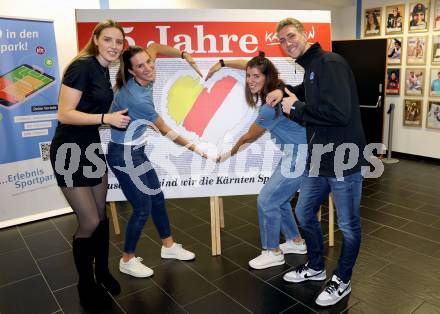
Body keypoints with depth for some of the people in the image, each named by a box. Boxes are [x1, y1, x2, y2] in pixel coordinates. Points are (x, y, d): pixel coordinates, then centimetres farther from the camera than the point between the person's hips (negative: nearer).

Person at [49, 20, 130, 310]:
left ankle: (102, 272, 33)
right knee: (89, 222, -4)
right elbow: (64, 114, -22)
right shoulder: (82, 66, -16)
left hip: (92, 147, 8)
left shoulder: (105, 70, 8)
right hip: (69, 151, -8)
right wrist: (106, 118, -27)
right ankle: (86, 285, 19)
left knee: (101, 214, 14)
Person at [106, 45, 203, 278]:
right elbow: (166, 132, -20)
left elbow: (155, 46, 11)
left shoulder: (144, 80, -8)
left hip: (137, 151, 8)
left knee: (157, 198, 14)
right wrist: (197, 150, -13)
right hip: (124, 156, -8)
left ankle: (169, 247, 32)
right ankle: (127, 260, 21)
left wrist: (185, 56, 3)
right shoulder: (136, 98, -30)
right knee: (143, 207, 0)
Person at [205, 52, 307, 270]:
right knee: (278, 199, 16)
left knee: (266, 201, -4)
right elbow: (249, 65, 20)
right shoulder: (273, 88, 0)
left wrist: (231, 152, 8)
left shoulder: (270, 107, -25)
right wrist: (222, 63, 19)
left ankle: (273, 253, 13)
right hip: (294, 151, 10)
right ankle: (296, 242, 33)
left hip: (300, 155, -10)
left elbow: (249, 137, -9)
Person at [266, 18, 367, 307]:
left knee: (348, 225, 9)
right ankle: (316, 267, 40)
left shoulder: (331, 63, -16)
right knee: (304, 214, 19)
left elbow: (339, 113, -27)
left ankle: (342, 281, 30)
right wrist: (284, 92, 8)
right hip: (318, 160, 9)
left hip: (344, 161, -9)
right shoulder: (307, 68, 13)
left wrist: (296, 107, -15)